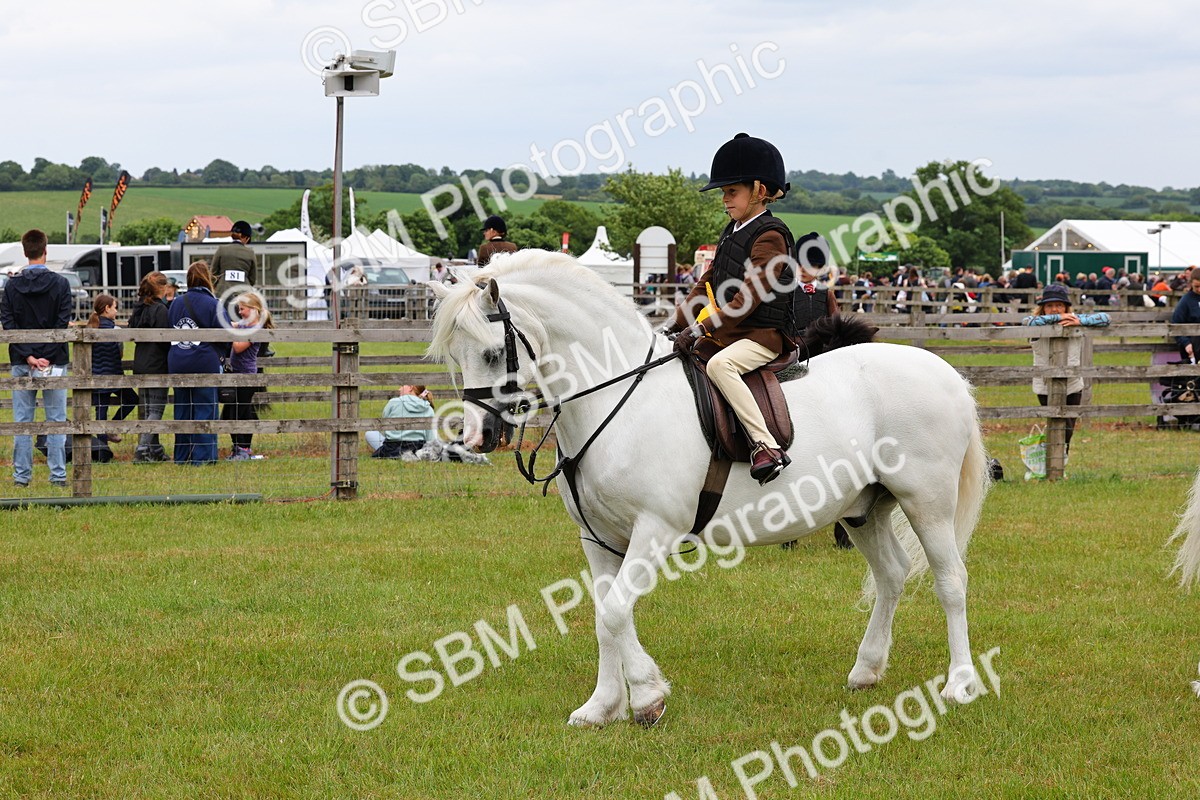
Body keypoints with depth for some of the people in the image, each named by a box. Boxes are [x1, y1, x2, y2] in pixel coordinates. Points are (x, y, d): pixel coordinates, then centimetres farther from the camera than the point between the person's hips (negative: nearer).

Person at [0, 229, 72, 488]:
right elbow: (63, 323, -9)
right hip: (54, 360, -1)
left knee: (22, 421, 6)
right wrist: (47, 357, -9)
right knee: (56, 420, 3)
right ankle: (58, 474, 1)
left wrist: (28, 357, -8)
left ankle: (21, 475, 5)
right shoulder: (60, 283, -4)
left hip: (21, 362, 1)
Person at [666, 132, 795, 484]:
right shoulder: (732, 233, 16)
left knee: (719, 364, -36)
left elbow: (749, 297, -22)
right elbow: (707, 283, 20)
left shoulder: (770, 236, -13)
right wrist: (678, 322, 7)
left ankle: (767, 446, -40)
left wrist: (702, 328, -27)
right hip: (726, 334, 10)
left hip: (762, 336, -10)